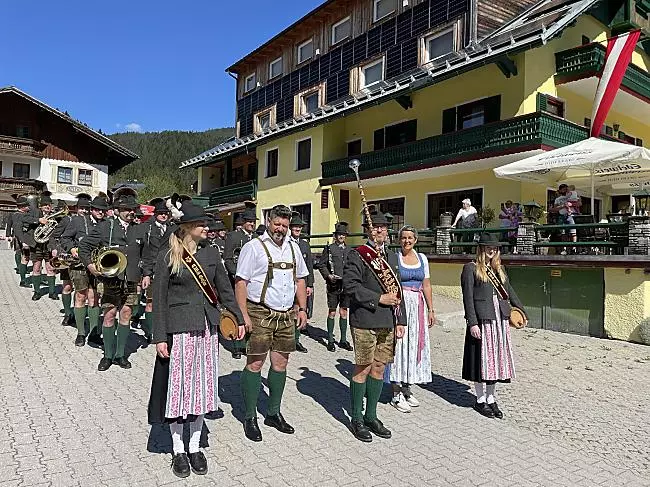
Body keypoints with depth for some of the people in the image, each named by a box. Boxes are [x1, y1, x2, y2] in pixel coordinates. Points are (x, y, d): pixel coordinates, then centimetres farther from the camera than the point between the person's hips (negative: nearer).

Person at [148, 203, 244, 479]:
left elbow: (224, 287, 12)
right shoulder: (167, 255, -5)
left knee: (203, 385, 10)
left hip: (207, 327, 4)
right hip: (179, 328, -4)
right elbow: (159, 297, -5)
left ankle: (195, 447, 26)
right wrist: (159, 336, -8)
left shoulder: (211, 253, 7)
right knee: (178, 386, 6)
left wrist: (238, 317, 11)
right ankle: (178, 450, 24)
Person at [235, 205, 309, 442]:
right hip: (260, 314, -5)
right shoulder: (254, 247, -5)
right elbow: (241, 282, -8)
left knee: (280, 363, 11)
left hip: (286, 315, 6)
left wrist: (302, 309, 12)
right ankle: (250, 417, 13)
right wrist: (244, 315, -15)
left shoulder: (293, 248, 14)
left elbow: (300, 279, 20)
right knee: (255, 363, -1)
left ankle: (274, 413, 26)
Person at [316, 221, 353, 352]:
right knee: (332, 312, 3)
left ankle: (343, 340, 19)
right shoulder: (329, 248, 0)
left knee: (344, 312, 9)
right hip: (333, 285, -3)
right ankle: (330, 340, 13)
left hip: (346, 285, 4)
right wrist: (328, 276, -12)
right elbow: (321, 265, 0)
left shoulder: (349, 250, 12)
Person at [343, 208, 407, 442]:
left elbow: (398, 291, 17)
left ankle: (371, 416, 27)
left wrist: (400, 320, 11)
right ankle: (357, 419, 17)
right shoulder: (357, 254, -6)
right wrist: (378, 299, -16)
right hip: (364, 322, -6)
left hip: (388, 324, 6)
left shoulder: (392, 256, 15)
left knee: (378, 369, 13)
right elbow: (350, 285, -15)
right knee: (362, 370, 2)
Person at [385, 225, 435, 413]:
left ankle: (407, 388, 23)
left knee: (414, 344, 9)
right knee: (399, 344, -2)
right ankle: (396, 394, 7)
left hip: (418, 306, 5)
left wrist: (431, 309, 11)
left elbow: (426, 285, 14)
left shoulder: (422, 258, 11)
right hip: (399, 305, -5)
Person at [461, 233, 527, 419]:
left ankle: (491, 398, 24)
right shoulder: (470, 268, -4)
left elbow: (509, 291, 24)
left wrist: (521, 311, 24)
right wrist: (472, 323, -15)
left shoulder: (499, 268, 16)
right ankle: (480, 400, 16)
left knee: (497, 358, 10)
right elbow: (467, 297, -9)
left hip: (500, 320, 6)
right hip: (481, 320, -6)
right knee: (482, 359, 2)